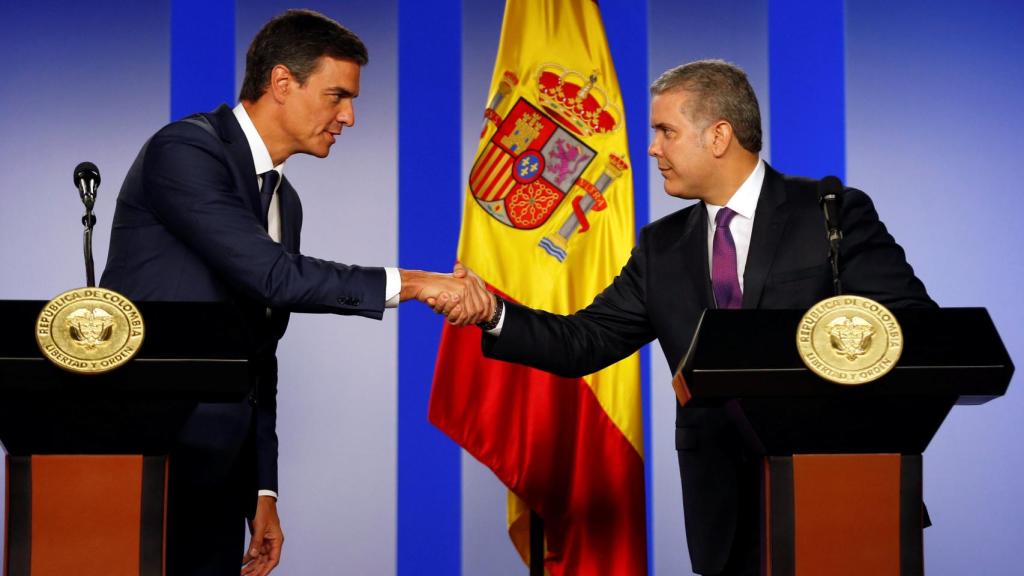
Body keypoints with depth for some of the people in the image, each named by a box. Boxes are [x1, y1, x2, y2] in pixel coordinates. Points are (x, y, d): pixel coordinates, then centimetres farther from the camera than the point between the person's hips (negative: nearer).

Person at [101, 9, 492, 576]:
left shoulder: (283, 200, 16)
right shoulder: (185, 151, -11)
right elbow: (271, 275, -22)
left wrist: (262, 490, 16)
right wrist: (410, 283, -19)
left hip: (217, 464, 8)